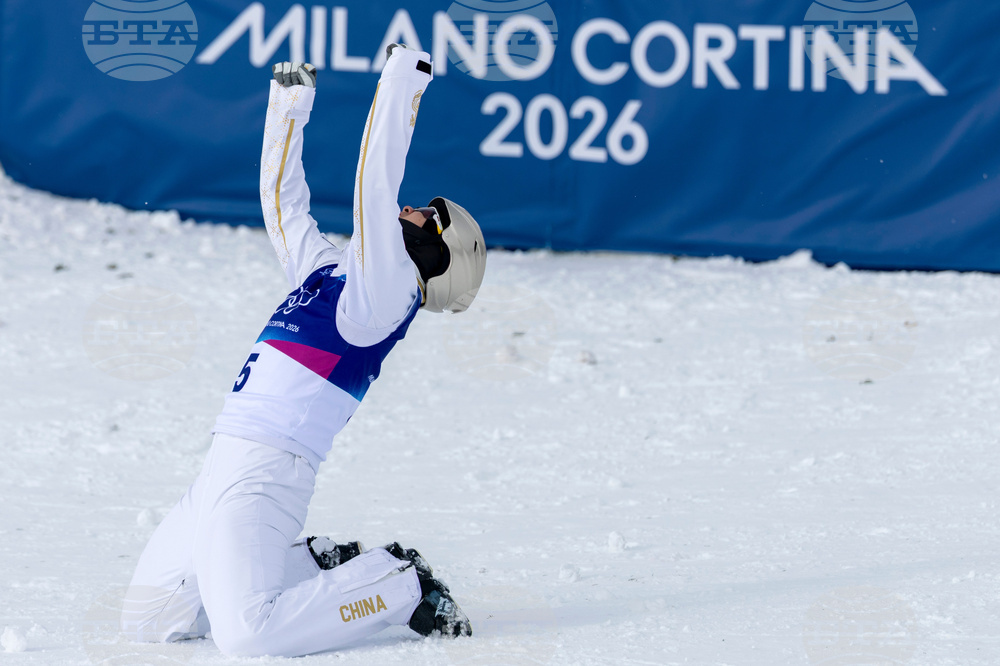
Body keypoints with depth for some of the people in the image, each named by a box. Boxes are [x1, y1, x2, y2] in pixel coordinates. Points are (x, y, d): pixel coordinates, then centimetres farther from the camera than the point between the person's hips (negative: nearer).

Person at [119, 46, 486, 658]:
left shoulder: (388, 286, -5)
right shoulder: (326, 269, 20)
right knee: (146, 620, 11)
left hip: (262, 478, -10)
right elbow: (282, 200, 32)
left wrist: (403, 79, -10)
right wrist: (290, 101, 33)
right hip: (223, 473, 10)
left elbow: (375, 184, -14)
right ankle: (328, 567, 17)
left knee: (249, 633, -27)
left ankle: (402, 588, -4)